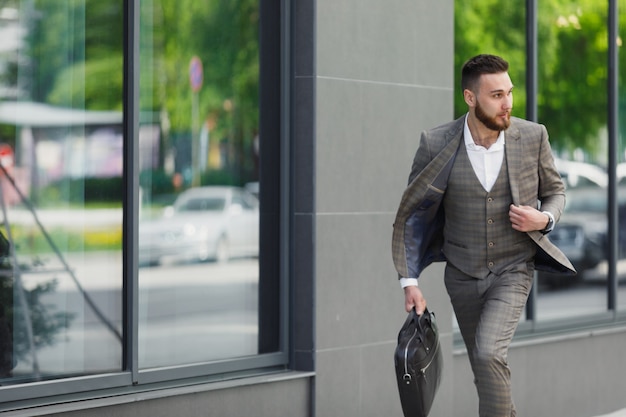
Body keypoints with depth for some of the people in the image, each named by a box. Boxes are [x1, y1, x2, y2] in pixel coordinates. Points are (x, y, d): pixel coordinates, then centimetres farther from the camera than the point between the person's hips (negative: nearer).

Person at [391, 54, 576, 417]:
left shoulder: (533, 137, -11)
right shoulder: (437, 145, -13)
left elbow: (555, 192, 6)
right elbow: (411, 213, -4)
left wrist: (544, 219, -17)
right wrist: (409, 281, -9)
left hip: (513, 270, -2)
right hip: (463, 274, 2)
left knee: (488, 354, -23)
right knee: (488, 370, 14)